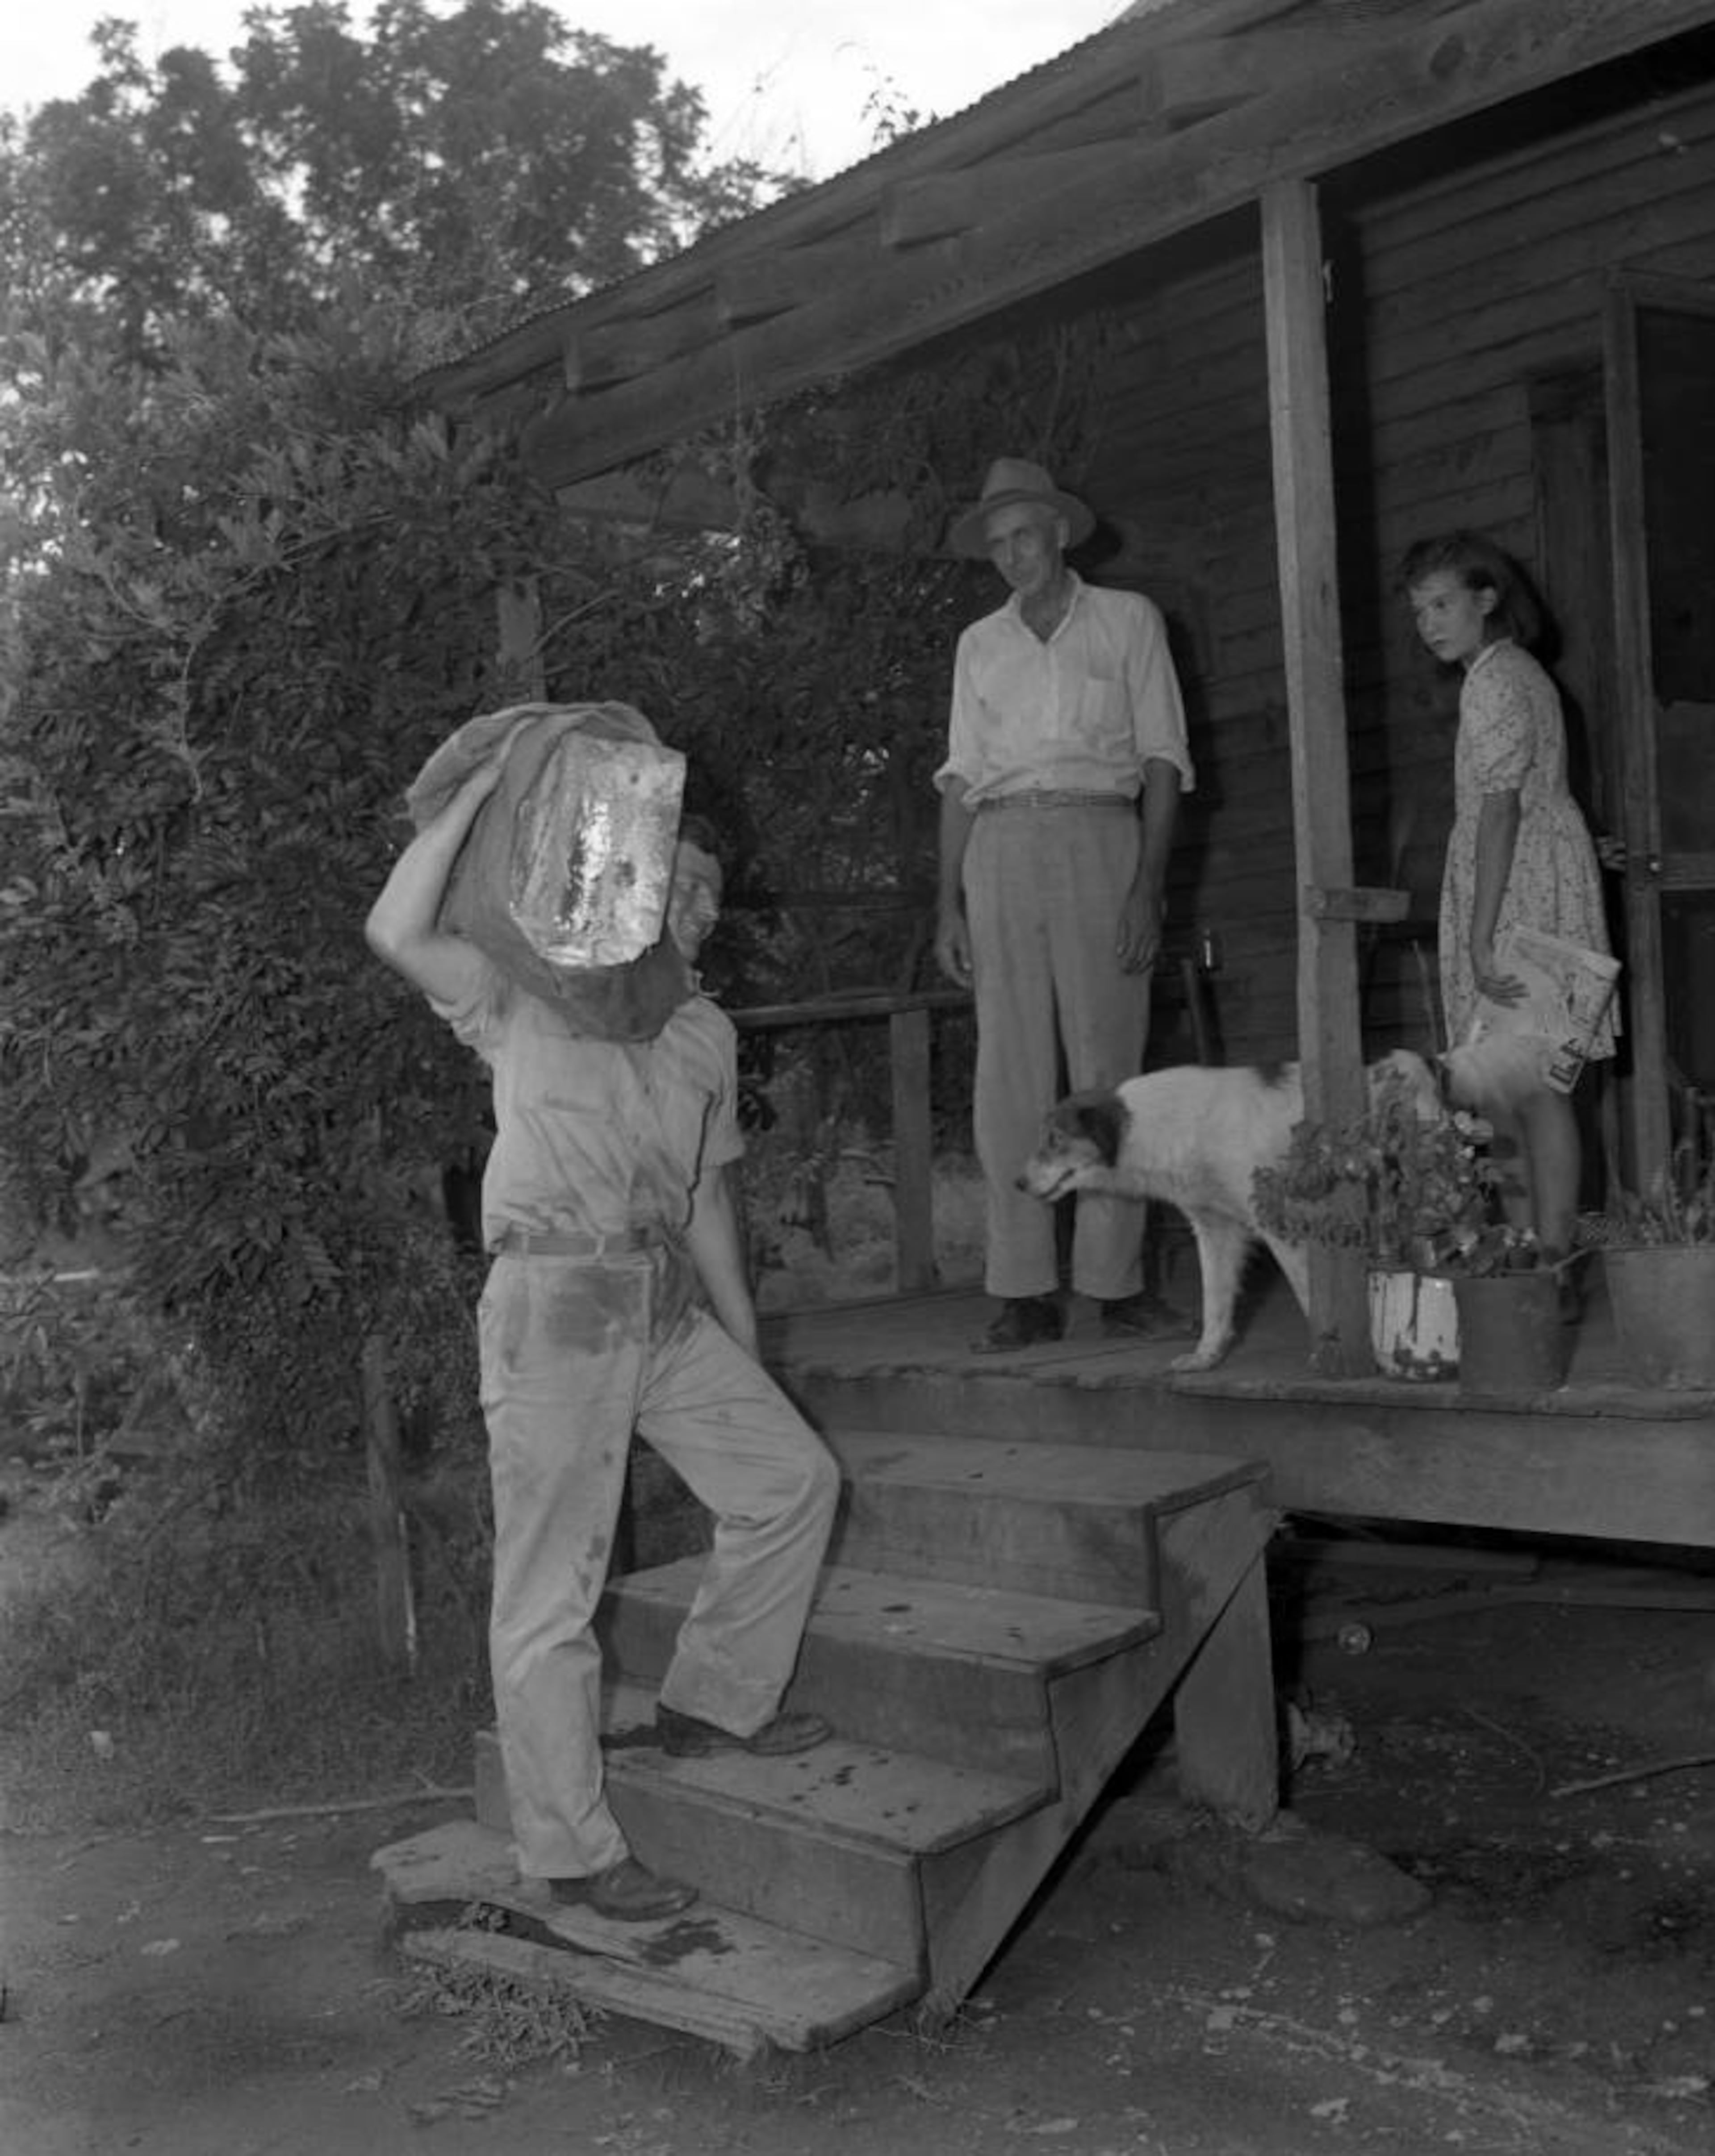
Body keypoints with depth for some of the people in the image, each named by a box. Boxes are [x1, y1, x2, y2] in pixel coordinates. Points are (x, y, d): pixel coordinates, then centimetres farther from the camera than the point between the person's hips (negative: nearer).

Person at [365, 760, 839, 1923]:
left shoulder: (707, 1033, 17)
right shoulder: (533, 997, -1)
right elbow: (397, 932, -18)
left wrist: (746, 1348, 20)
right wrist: (485, 785, -16)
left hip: (666, 1304, 7)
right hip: (554, 1301, -6)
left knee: (794, 1476, 7)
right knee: (553, 1585, -1)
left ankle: (717, 1700, 24)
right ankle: (573, 1850, 9)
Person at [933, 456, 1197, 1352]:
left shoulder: (1127, 619, 10)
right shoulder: (980, 644, 18)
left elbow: (1163, 761, 4)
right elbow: (961, 778, 14)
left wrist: (1148, 886, -8)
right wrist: (948, 902, 4)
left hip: (1101, 840, -2)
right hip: (1000, 850, 2)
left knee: (1108, 1064, -4)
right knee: (1010, 1072, -3)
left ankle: (1117, 1280, 0)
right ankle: (1025, 1292, -1)